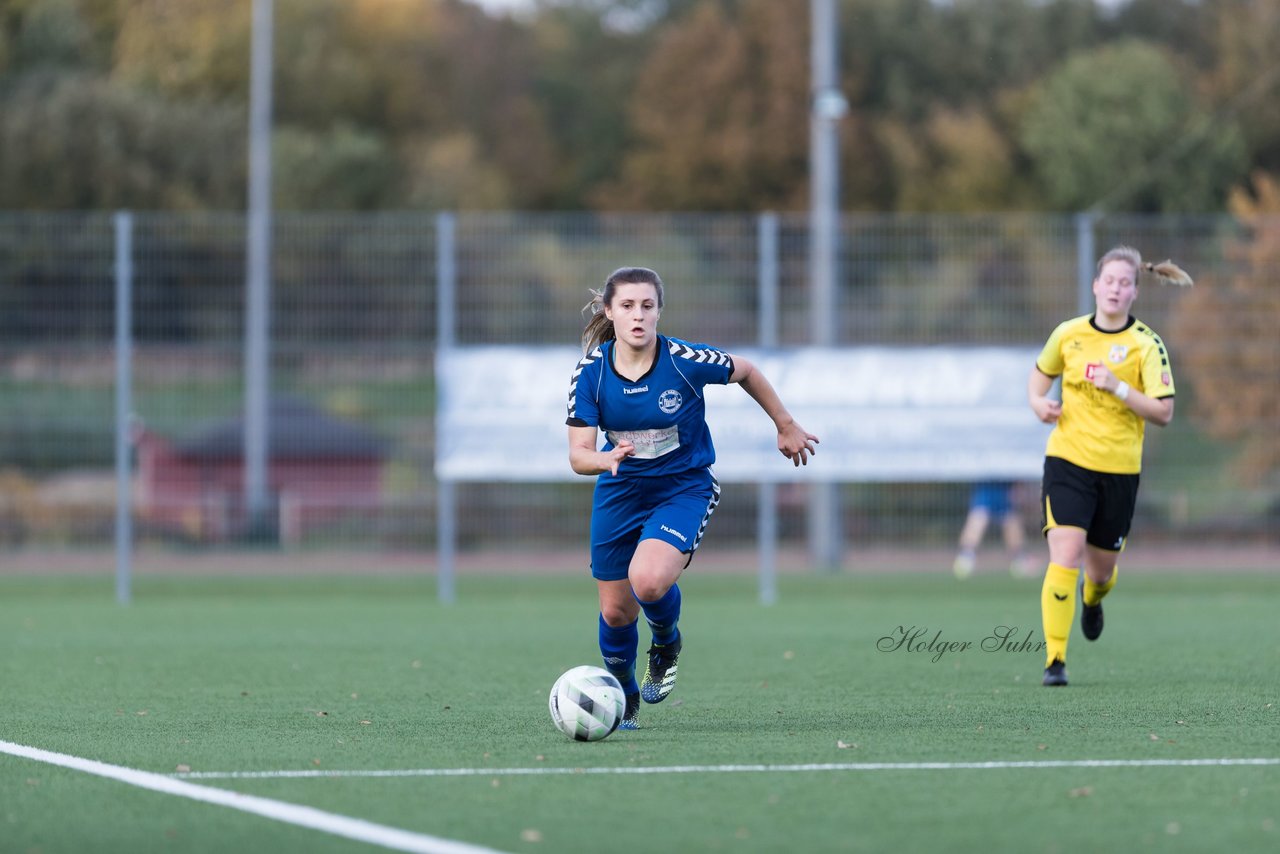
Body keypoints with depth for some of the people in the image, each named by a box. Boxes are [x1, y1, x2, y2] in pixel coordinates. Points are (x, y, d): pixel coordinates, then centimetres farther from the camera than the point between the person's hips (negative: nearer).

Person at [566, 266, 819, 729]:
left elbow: (746, 372, -1)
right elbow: (578, 454, -16)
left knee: (647, 581, -29)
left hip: (684, 488, -3)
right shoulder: (590, 373, -15)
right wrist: (606, 459, -40)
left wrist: (787, 427, 10)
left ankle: (667, 643, 7)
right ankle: (622, 696, 39)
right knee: (616, 611, 9)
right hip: (618, 494, 3)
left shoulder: (687, 361, -21)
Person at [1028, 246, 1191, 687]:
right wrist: (1038, 401, 1)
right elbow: (1041, 372, 22)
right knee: (1065, 557, -17)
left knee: (1101, 568, 12)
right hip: (1067, 460, 0)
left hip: (1119, 469, 0)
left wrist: (1118, 387, -23)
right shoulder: (1068, 334, 2)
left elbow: (1163, 412, -11)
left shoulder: (1146, 345, -6)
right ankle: (1055, 659, -14)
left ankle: (1092, 599, 51)